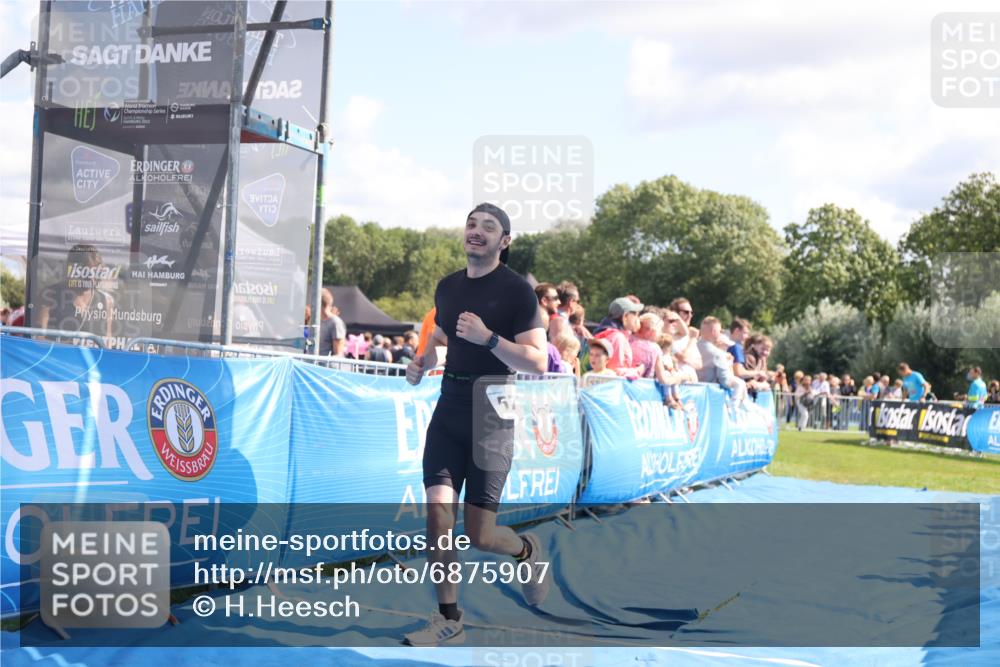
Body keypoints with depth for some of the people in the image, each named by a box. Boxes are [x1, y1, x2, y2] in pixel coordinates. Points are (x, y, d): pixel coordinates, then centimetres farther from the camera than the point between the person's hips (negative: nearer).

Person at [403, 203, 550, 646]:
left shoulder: (516, 290, -9)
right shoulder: (448, 286, 9)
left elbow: (537, 362, -14)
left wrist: (489, 337, -25)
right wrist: (422, 362, 7)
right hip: (449, 409, 5)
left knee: (479, 535, -2)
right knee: (438, 513, -6)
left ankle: (527, 550, 32)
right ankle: (448, 618, 8)